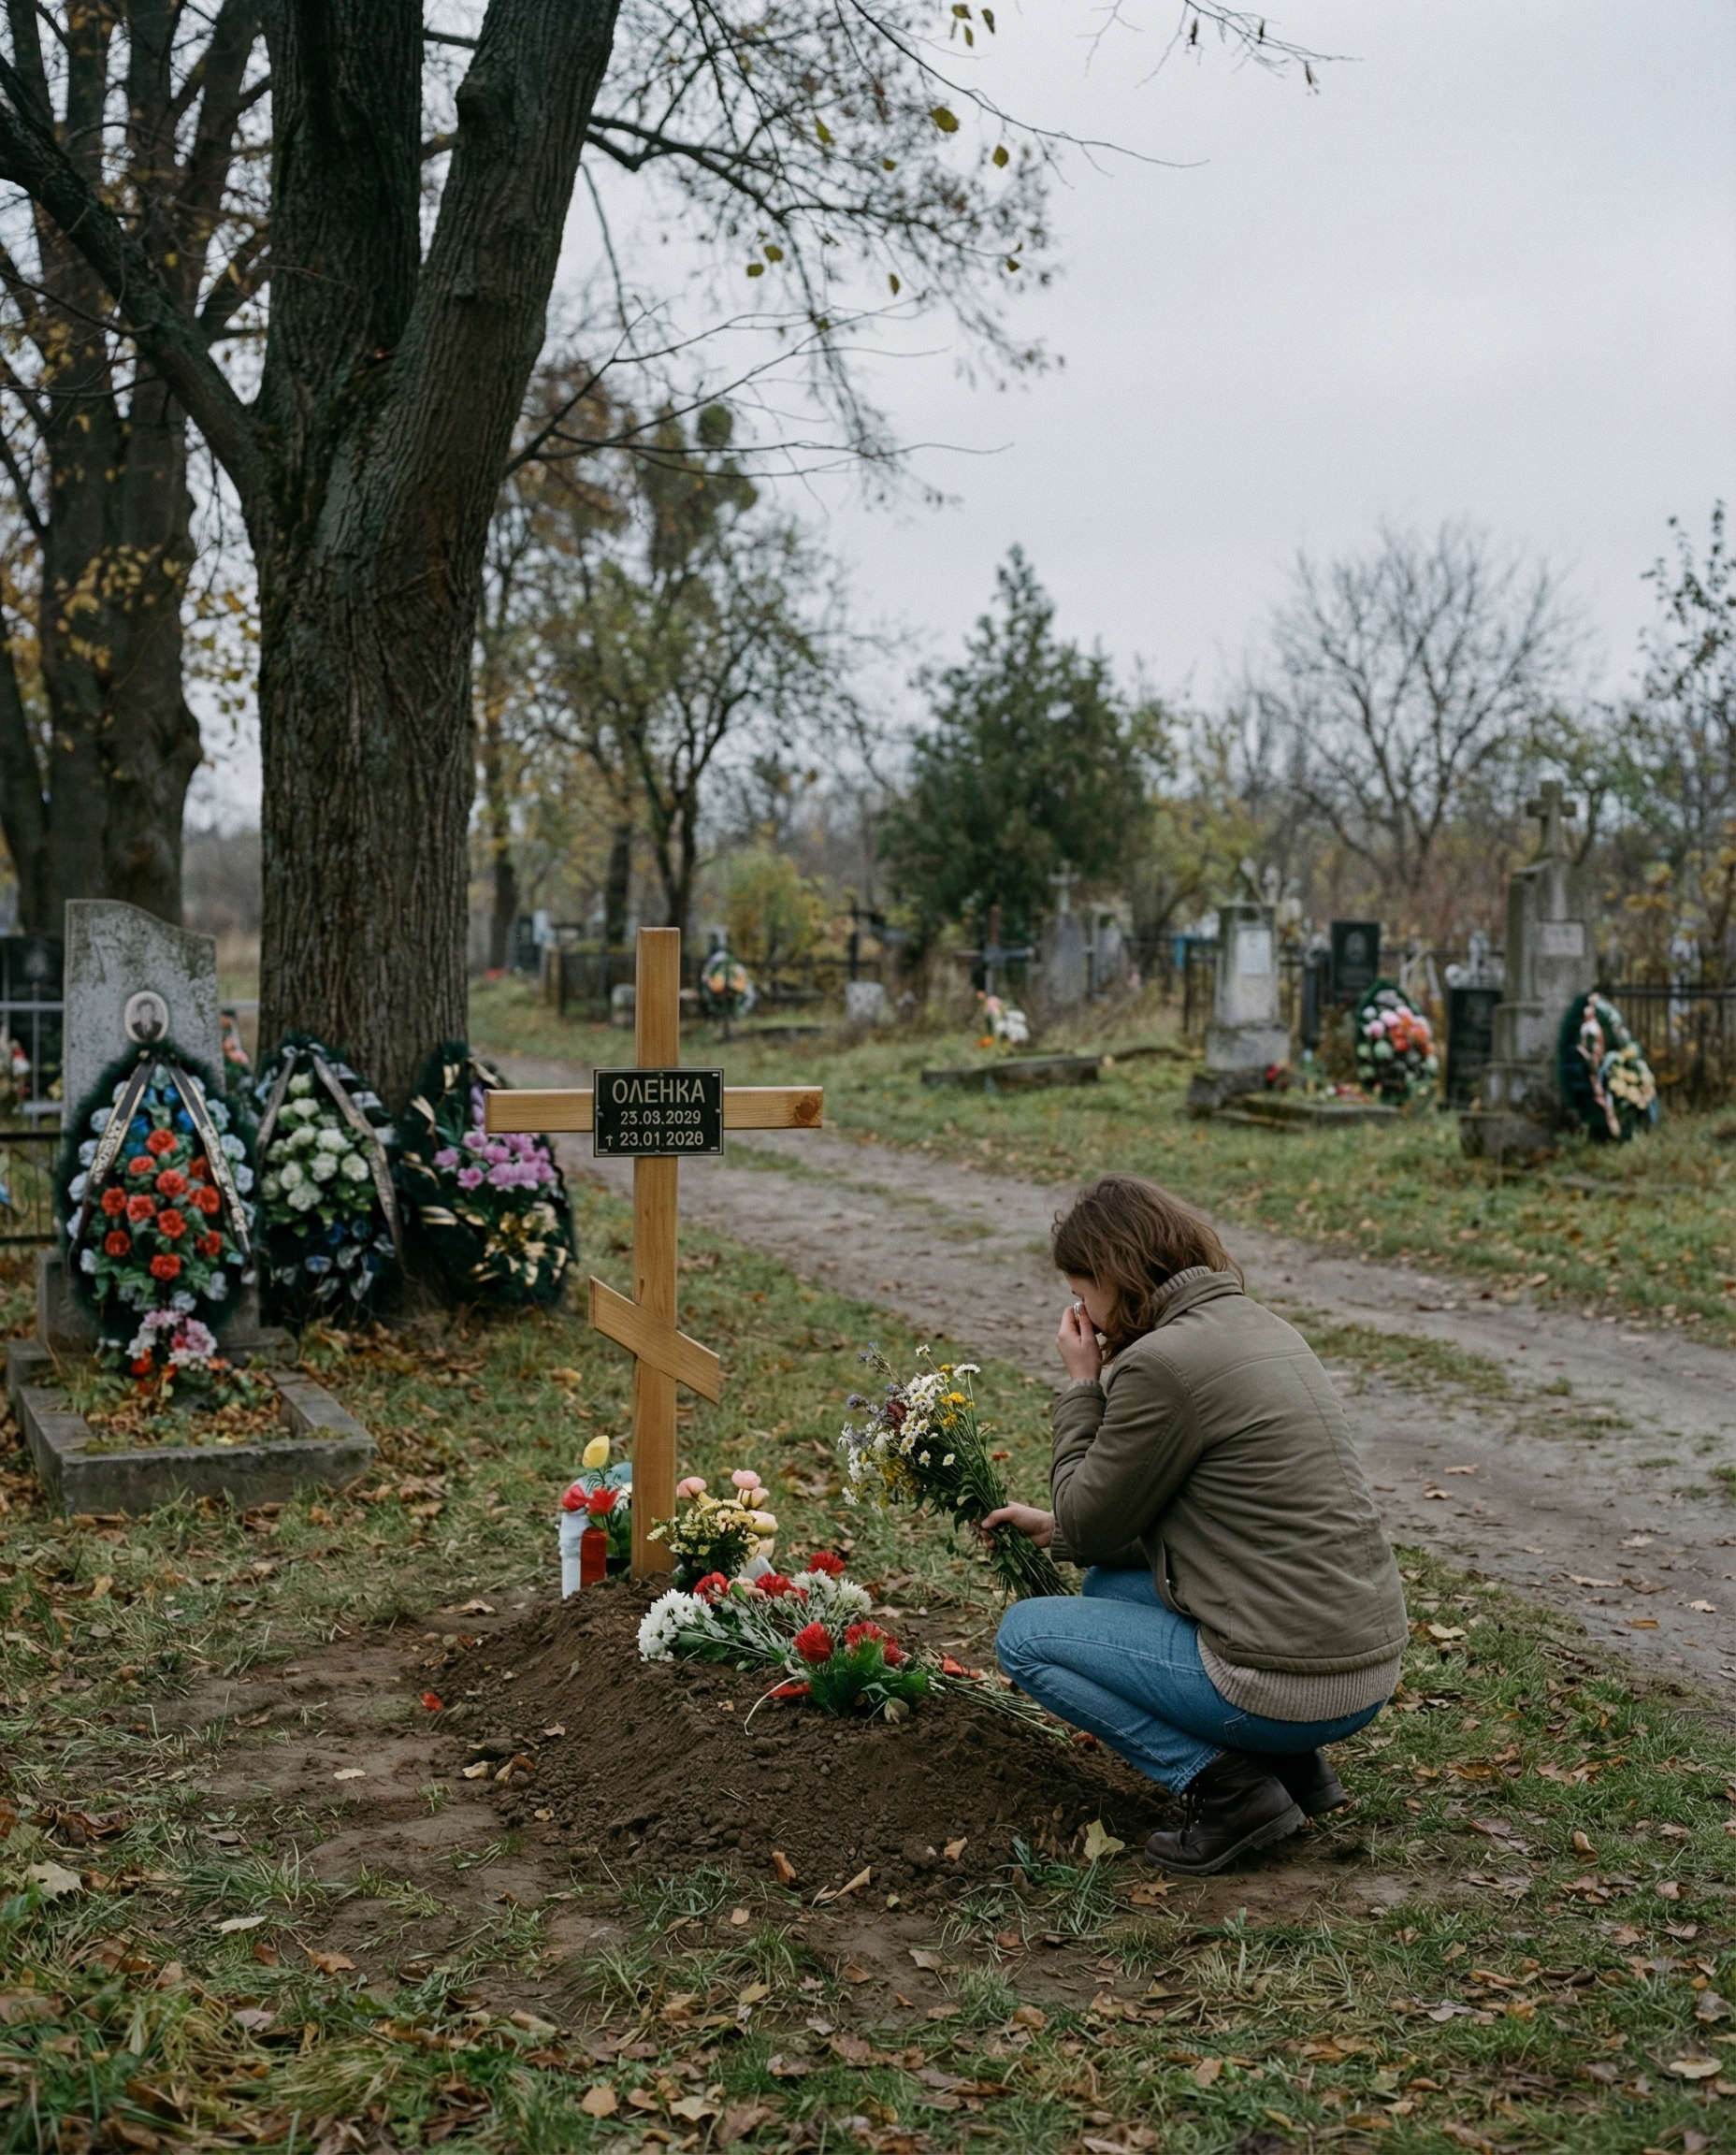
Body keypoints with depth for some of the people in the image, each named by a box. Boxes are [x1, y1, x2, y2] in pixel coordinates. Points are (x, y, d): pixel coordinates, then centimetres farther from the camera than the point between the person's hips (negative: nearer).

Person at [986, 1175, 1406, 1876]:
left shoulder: (1161, 1363, -18)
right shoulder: (1254, 1325, 11)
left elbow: (1092, 1528, -4)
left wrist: (1082, 1385, 3)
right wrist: (1055, 1528, 27)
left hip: (1287, 1682, -9)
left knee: (1024, 1634, 6)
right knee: (1107, 1585, 27)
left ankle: (1228, 1787, -3)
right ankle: (1293, 1763, 15)